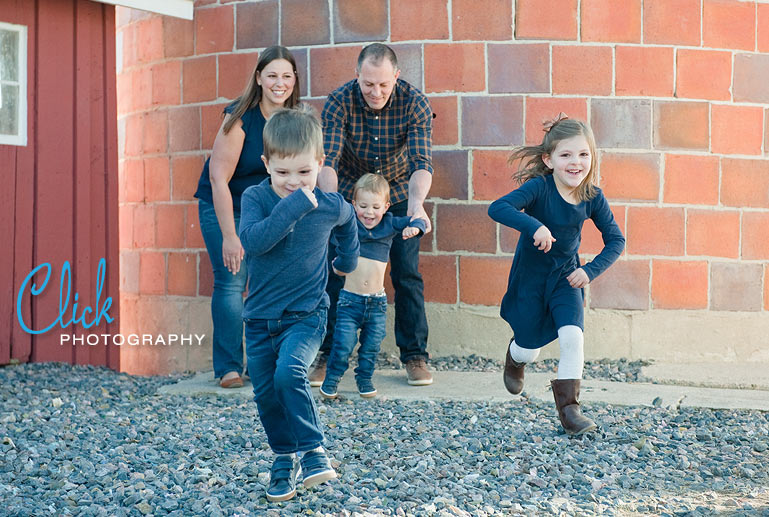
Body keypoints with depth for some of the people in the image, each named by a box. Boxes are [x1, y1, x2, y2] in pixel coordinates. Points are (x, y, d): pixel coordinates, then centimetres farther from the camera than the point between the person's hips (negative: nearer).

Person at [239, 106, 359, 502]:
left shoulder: (331, 205, -6)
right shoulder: (256, 198, -11)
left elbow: (347, 222, 19)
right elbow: (252, 241, -30)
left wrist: (347, 259, 27)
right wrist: (293, 205, -33)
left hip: (306, 314, -2)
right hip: (260, 317, 2)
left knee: (289, 373, -25)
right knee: (266, 394, 7)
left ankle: (312, 450, -12)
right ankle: (284, 458, 26)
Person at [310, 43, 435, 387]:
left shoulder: (414, 103, -23)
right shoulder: (339, 102, -22)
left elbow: (422, 163, -30)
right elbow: (327, 161, -30)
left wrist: (416, 204, -49)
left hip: (399, 194, 0)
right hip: (350, 194, 0)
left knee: (407, 274, -3)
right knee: (338, 272, -2)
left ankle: (415, 355, 6)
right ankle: (328, 354, 7)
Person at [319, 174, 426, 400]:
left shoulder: (389, 224, 1)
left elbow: (416, 221, -2)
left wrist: (414, 227, -24)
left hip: (377, 301, 2)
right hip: (350, 299, -2)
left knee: (371, 345, 10)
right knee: (343, 345, -6)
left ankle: (365, 379, 30)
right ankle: (331, 380, 14)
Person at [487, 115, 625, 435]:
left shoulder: (593, 198, -13)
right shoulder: (539, 188, -24)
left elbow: (615, 240, -4)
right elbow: (497, 208, -37)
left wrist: (591, 270, -19)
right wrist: (534, 225, -51)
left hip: (566, 276, 2)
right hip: (530, 275, -2)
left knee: (573, 336, -19)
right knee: (529, 350, 9)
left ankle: (568, 408, -7)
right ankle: (515, 358, 48)